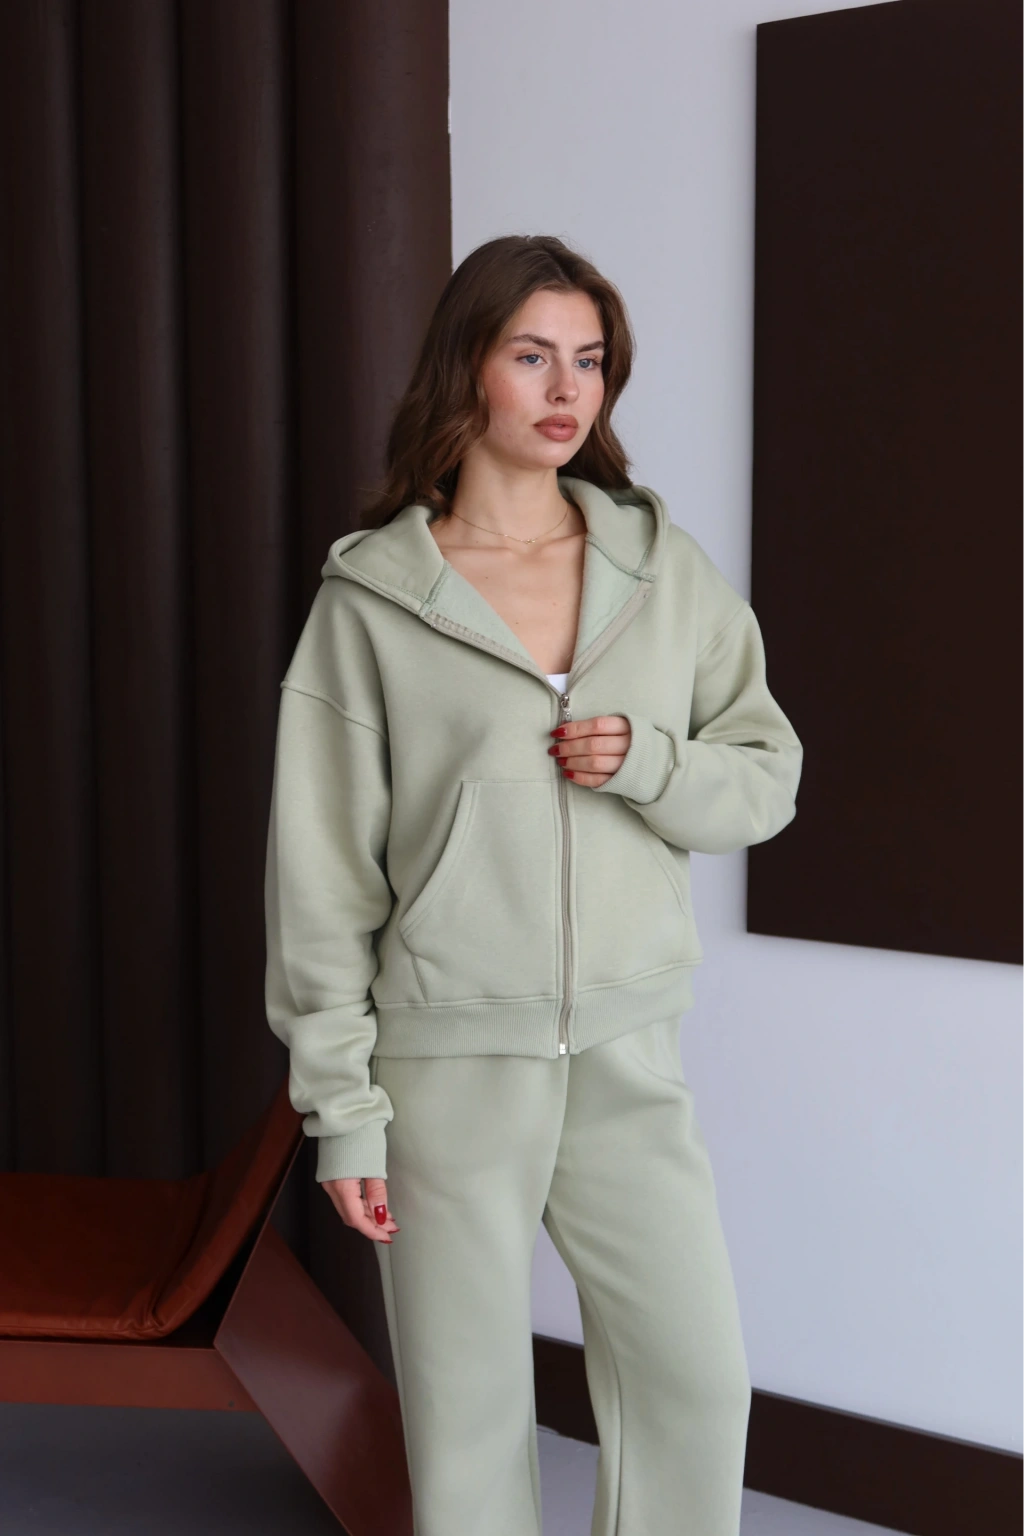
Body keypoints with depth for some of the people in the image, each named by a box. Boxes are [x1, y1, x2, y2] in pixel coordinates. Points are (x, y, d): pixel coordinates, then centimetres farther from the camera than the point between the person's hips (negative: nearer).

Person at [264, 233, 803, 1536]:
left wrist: (651, 765, -13)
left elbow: (768, 778, 9)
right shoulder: (371, 597, -5)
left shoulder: (667, 570, 4)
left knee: (699, 1378, 8)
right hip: (449, 1067, -2)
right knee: (468, 1408, 8)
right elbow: (320, 867, -4)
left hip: (628, 1052, 3)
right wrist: (341, 1105, -6)